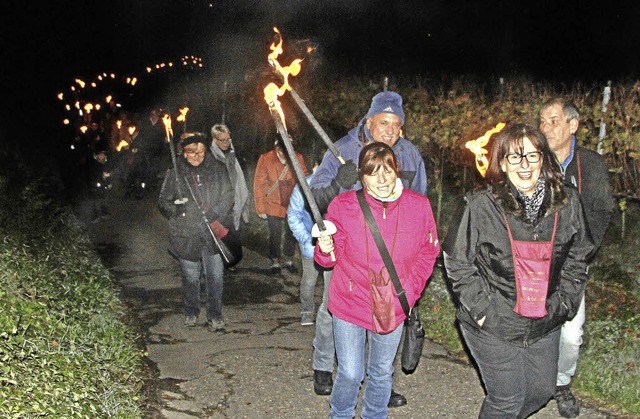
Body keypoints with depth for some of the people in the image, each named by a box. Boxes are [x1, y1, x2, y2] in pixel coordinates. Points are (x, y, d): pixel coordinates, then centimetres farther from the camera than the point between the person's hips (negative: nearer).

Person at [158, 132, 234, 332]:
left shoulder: (217, 169, 3)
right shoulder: (175, 173, 2)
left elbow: (228, 196, 3)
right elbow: (163, 201, 7)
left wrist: (215, 216, -12)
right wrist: (175, 208, -15)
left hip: (213, 234, 0)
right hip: (187, 235, 0)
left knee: (215, 277, 0)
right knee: (190, 277, 11)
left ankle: (215, 316, 15)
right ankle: (191, 313, 32)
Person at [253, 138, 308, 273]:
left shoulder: (298, 158, -14)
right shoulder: (265, 159, -18)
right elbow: (259, 185, -11)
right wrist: (261, 209, -9)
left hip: (293, 205, 2)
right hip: (274, 206, -2)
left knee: (291, 234, 17)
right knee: (275, 236, 12)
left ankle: (289, 260, 38)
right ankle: (275, 261, 35)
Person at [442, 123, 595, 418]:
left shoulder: (567, 204, -3)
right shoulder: (481, 206, -16)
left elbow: (576, 259, 9)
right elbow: (457, 261, -10)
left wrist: (564, 303, 2)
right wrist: (481, 309, -13)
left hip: (545, 324, 5)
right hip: (493, 326, -4)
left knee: (542, 391, 19)